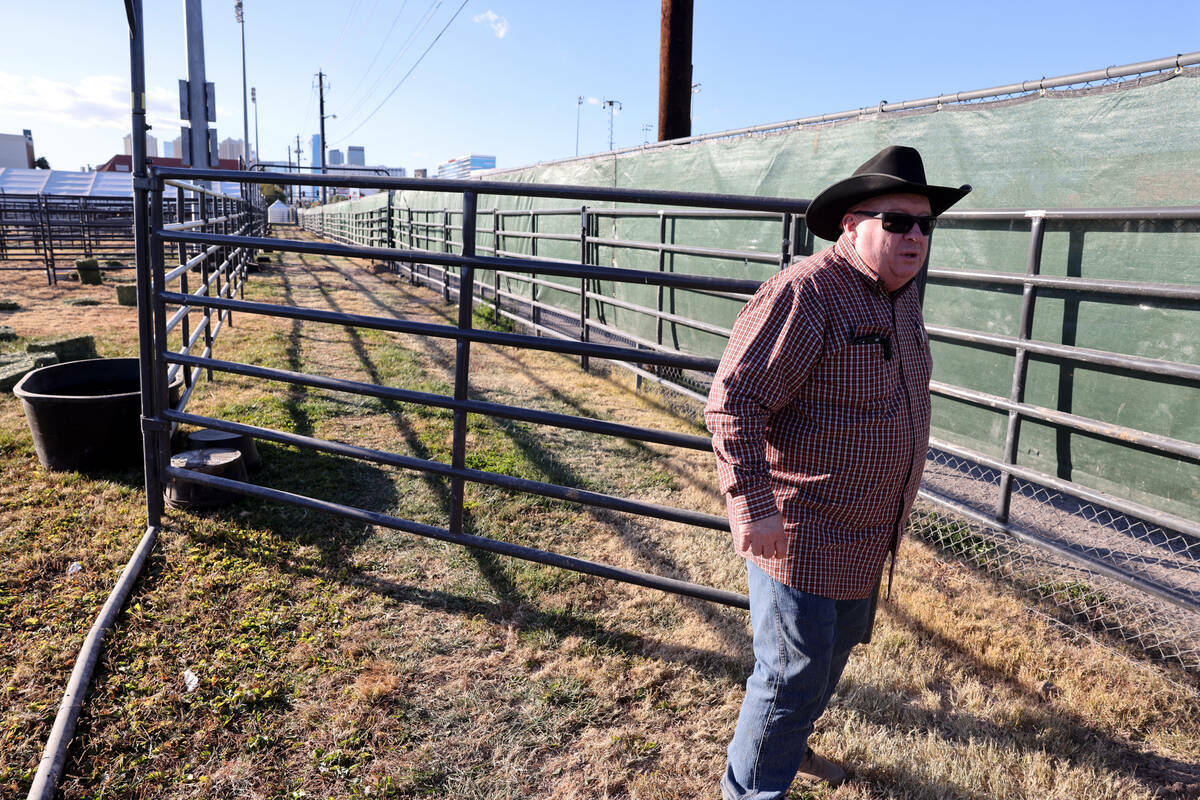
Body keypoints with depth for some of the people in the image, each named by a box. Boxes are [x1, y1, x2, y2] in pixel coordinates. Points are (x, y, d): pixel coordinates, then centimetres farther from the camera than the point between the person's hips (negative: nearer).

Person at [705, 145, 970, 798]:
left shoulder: (902, 297, 8)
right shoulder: (806, 293, -22)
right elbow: (733, 403, -26)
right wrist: (754, 507, -28)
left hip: (864, 535, 10)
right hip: (800, 533, -10)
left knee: (837, 646, 26)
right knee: (794, 675, 2)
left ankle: (788, 742, 51)